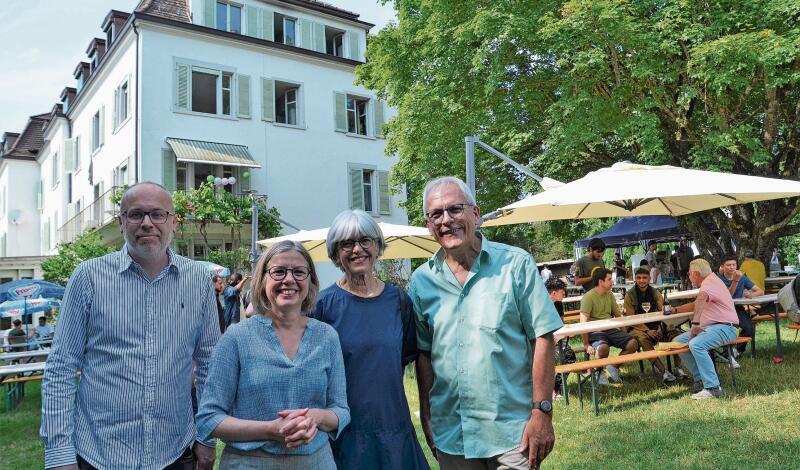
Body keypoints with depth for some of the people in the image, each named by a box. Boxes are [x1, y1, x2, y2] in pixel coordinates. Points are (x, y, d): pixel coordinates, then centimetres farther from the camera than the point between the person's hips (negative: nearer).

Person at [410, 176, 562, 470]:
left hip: (512, 431, -2)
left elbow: (542, 338, -7)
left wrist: (542, 412, -11)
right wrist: (426, 415, 6)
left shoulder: (516, 264, -6)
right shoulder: (421, 281, 2)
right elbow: (424, 353, 8)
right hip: (450, 433, 3)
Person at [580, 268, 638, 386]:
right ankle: (600, 372, -5)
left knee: (633, 343, -13)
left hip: (610, 329, 7)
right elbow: (583, 322, -17)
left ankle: (613, 367, 4)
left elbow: (617, 315, 20)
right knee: (603, 348, -36)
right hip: (595, 331, -7)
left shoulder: (610, 295, 14)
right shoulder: (588, 297, -11)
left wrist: (623, 334, 6)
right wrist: (586, 345, -23)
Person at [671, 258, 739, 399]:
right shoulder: (710, 281, 24)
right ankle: (700, 379, 1)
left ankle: (712, 388, -28)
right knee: (678, 341, 1)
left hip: (724, 327, -11)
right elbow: (695, 305, 39)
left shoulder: (710, 282, -12)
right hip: (708, 327, 11)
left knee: (696, 344, -33)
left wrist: (695, 323, -40)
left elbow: (701, 299, -36)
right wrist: (675, 310, 41)